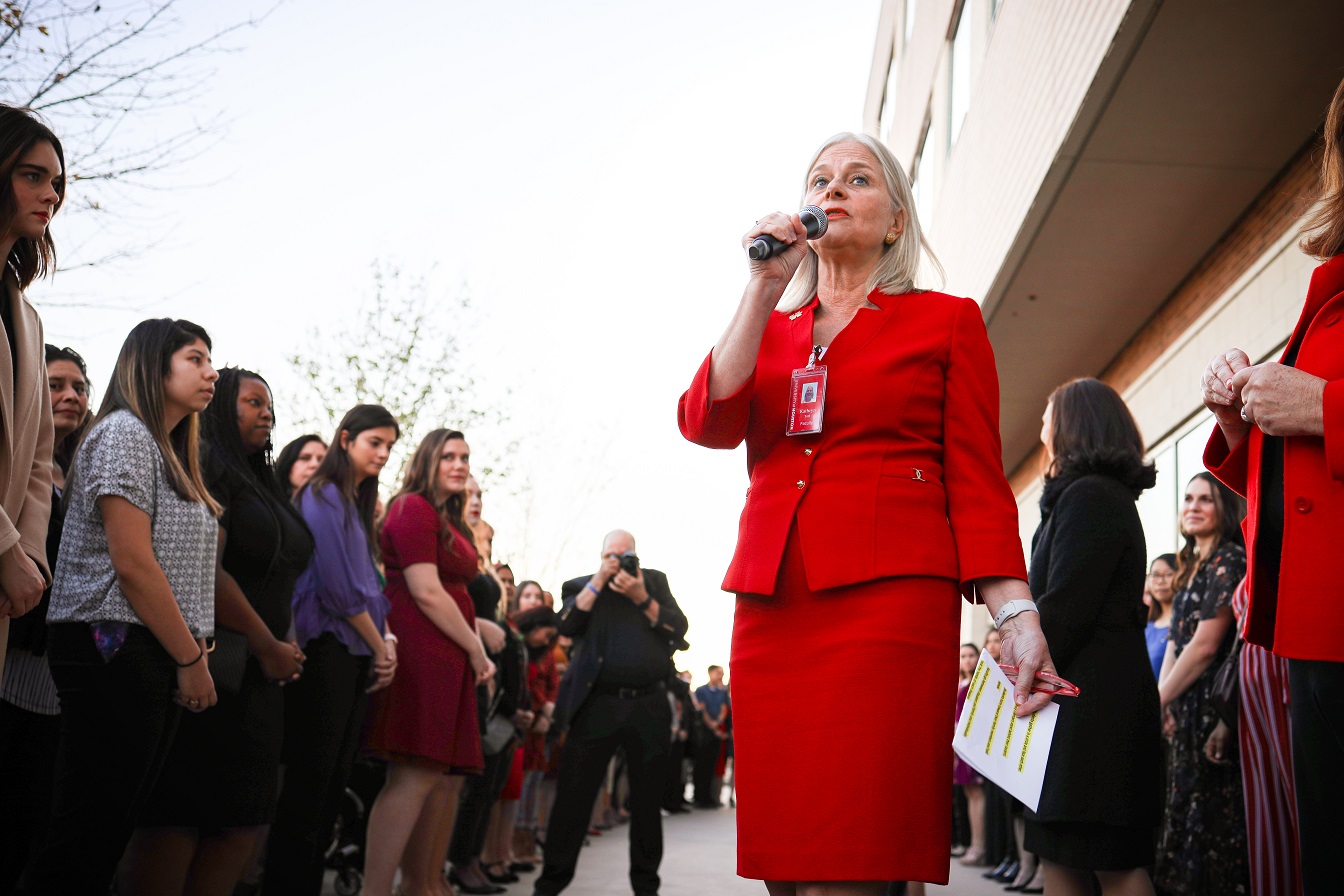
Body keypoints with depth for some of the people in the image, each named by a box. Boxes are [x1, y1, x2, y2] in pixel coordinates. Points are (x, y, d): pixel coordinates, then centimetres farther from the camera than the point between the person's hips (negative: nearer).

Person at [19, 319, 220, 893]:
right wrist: (191, 660, -10)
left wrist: (194, 656, 5)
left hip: (156, 661, 9)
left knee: (114, 834, 7)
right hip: (113, 651, -9)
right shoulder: (124, 432, -6)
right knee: (83, 840, -9)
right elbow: (132, 564, -14)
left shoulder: (171, 452, 23)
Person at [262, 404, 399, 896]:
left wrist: (386, 639, 0)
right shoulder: (324, 495, -7)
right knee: (310, 779, -7)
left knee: (336, 778, 8)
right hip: (327, 648, -9)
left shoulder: (356, 503, 20)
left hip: (355, 656, 9)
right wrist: (380, 648, -7)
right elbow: (337, 587, -15)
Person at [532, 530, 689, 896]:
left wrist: (641, 597, -10)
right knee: (572, 796, -3)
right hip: (598, 705, -1)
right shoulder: (582, 586, 11)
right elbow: (566, 626, -7)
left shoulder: (654, 581, 13)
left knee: (647, 801, 8)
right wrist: (598, 582, -9)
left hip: (650, 705, 1)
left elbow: (677, 630, 1)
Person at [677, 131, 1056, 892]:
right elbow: (709, 424, 2)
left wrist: (1016, 616, -8)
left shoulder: (946, 321, 12)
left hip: (888, 596, -4)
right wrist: (766, 286, -2)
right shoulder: (767, 328, 21)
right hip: (771, 601, 4)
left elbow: (978, 481, 4)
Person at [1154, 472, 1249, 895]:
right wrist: (1161, 700, 1)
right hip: (1188, 715, 9)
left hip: (1218, 715, -9)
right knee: (1186, 823, 9)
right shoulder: (1191, 569, 19)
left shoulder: (1230, 561, -8)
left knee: (1215, 825, -7)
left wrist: (1158, 702, -8)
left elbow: (1205, 645, -14)